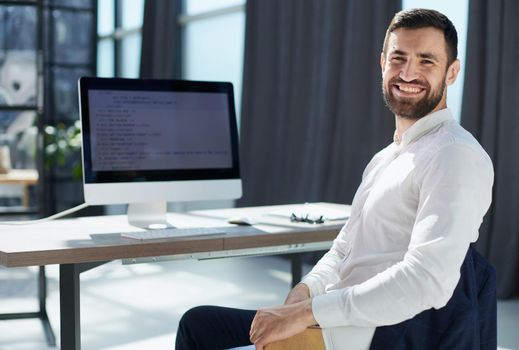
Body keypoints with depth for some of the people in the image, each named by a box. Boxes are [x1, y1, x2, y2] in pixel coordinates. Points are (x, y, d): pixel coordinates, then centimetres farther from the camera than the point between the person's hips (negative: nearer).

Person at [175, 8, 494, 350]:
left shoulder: (457, 156, -16)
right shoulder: (385, 158, 15)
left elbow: (427, 280, -28)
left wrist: (306, 311, -25)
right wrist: (305, 290, -4)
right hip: (331, 322, 9)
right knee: (197, 322, 11)